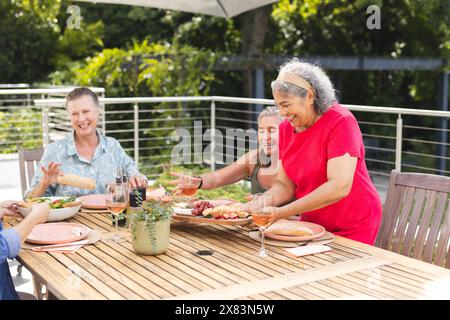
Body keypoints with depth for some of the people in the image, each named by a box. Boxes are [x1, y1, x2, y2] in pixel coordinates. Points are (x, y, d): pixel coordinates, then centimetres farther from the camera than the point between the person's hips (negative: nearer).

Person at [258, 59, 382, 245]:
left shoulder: (341, 122, -19)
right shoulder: (286, 128, 1)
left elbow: (340, 187, -28)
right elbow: (285, 184, 3)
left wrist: (282, 213, -30)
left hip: (353, 228, -5)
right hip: (312, 223, 6)